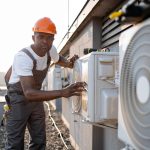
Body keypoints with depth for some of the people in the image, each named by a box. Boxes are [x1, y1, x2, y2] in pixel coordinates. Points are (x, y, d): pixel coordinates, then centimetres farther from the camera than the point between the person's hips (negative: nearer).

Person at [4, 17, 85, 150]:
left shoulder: (50, 49, -10)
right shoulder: (23, 57, -32)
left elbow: (58, 59, 16)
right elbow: (28, 93, -42)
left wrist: (69, 63, -8)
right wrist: (63, 92, -49)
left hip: (36, 97, 6)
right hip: (19, 99, -6)